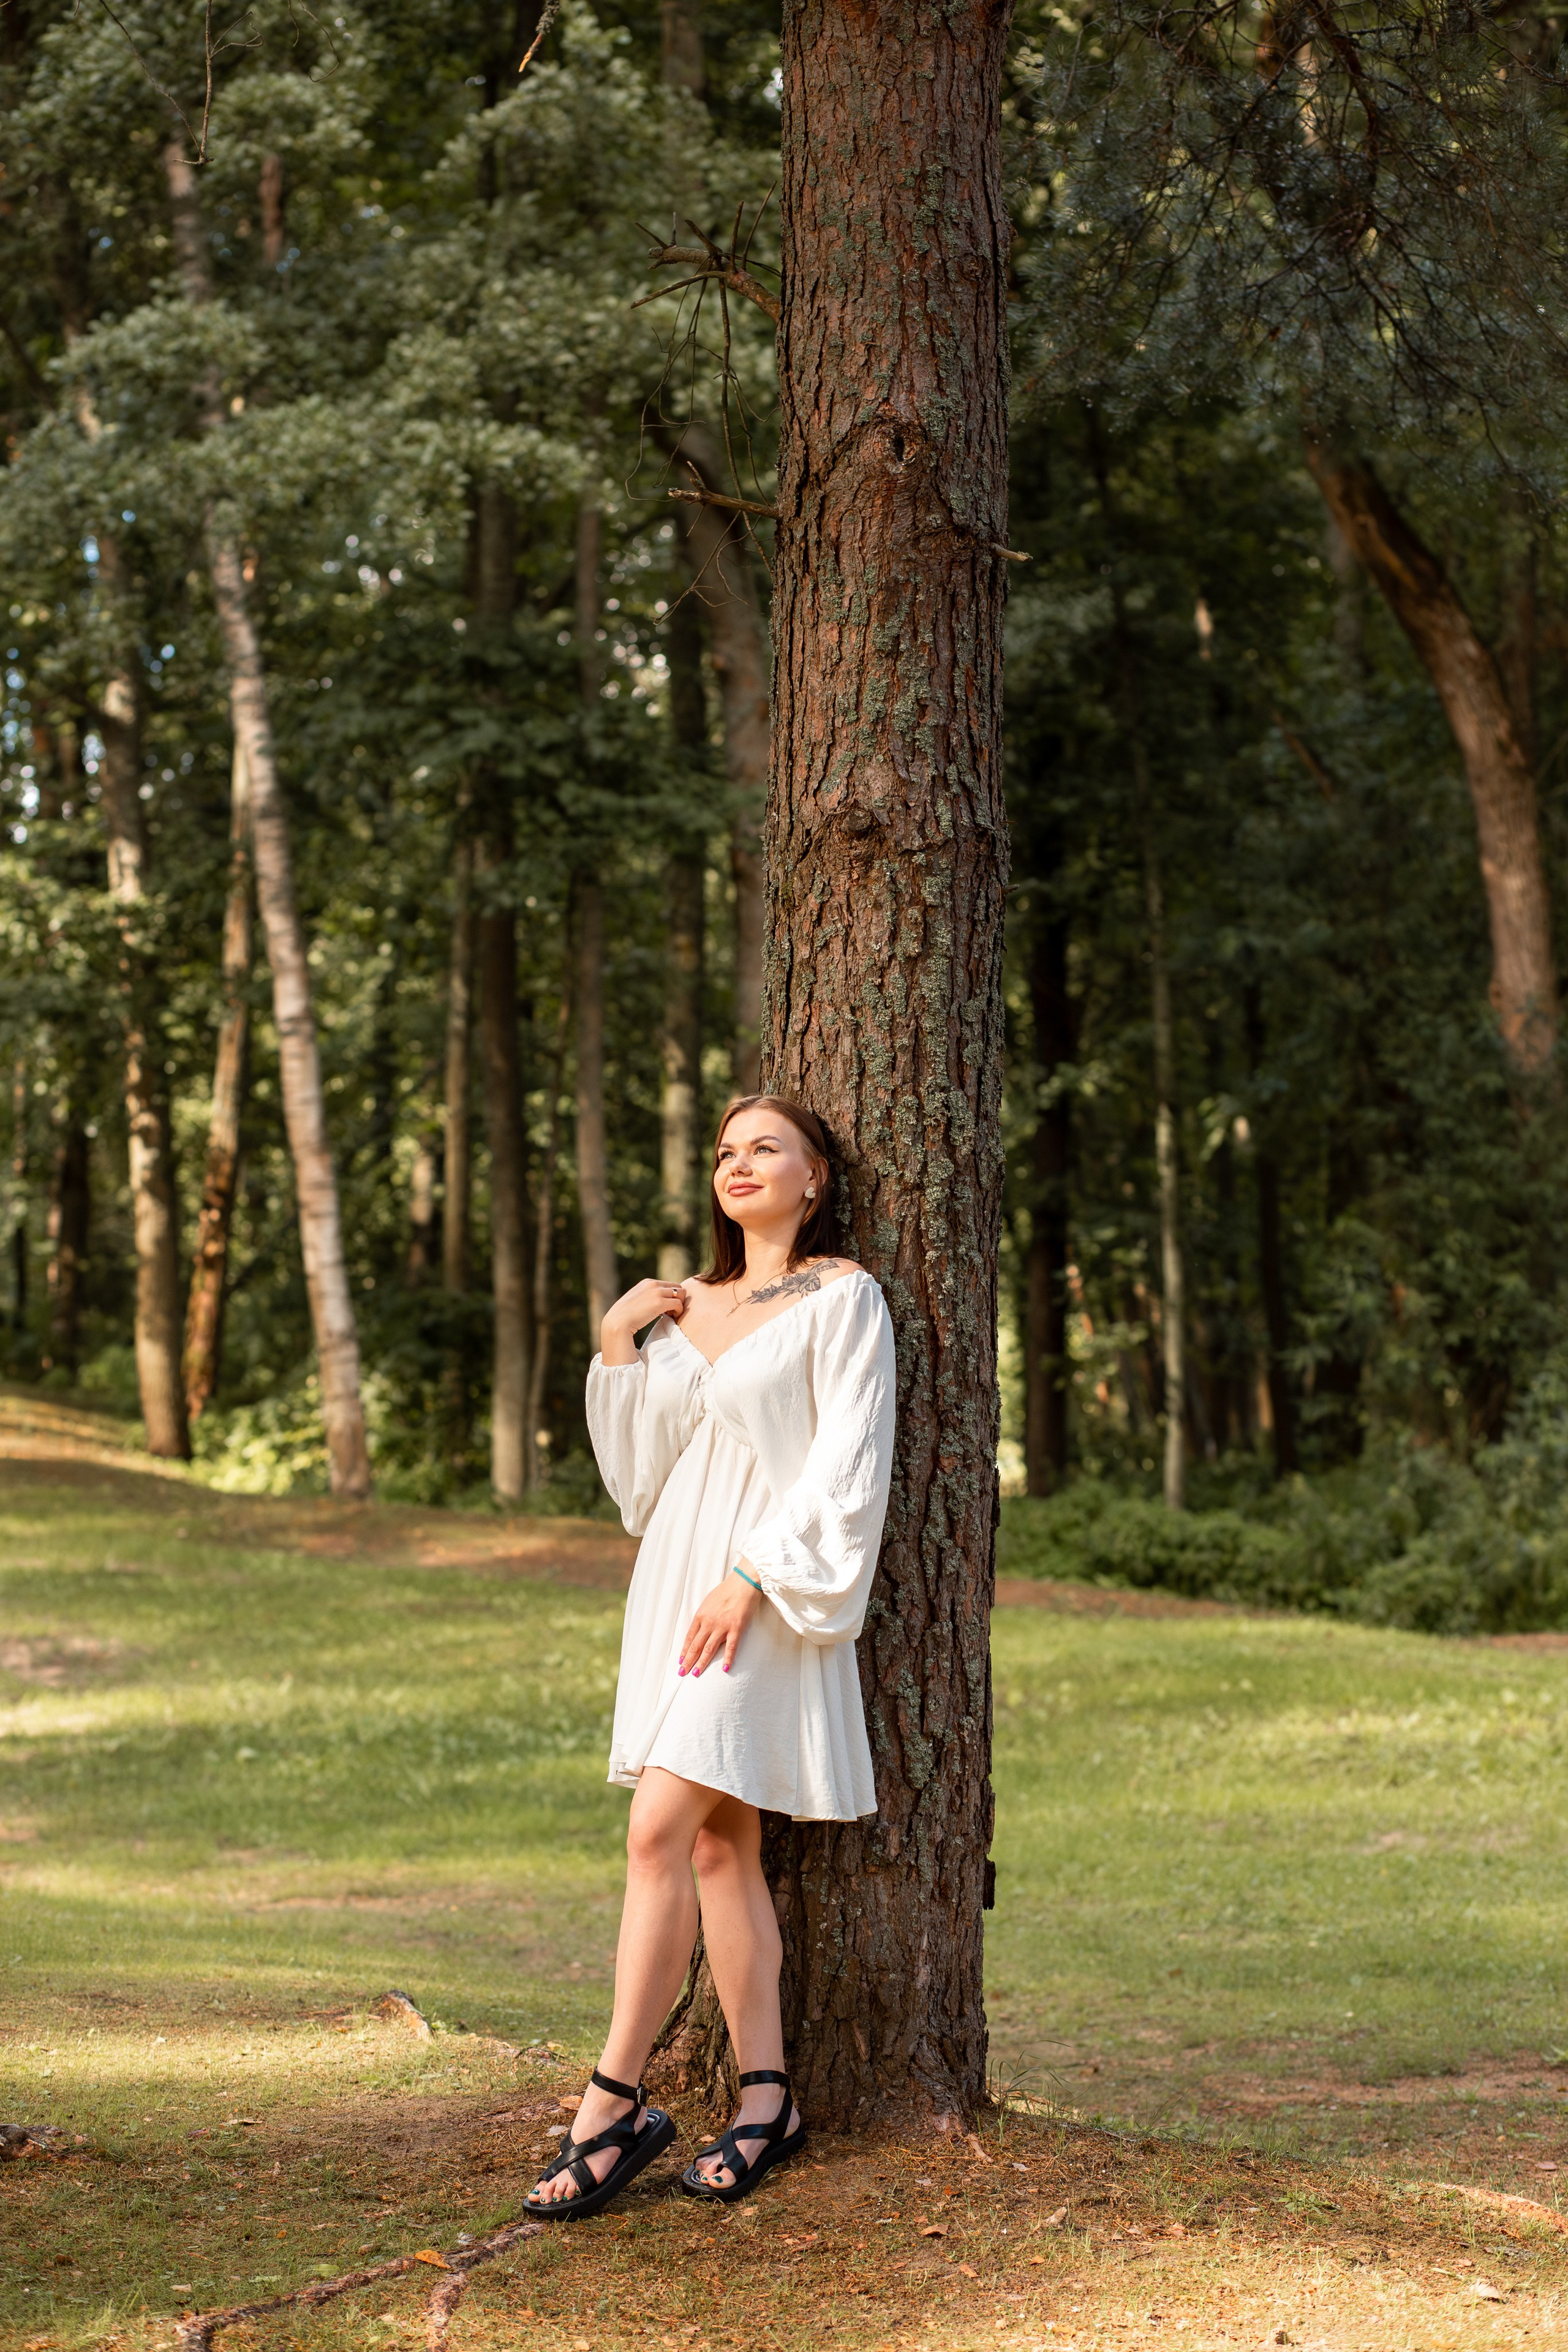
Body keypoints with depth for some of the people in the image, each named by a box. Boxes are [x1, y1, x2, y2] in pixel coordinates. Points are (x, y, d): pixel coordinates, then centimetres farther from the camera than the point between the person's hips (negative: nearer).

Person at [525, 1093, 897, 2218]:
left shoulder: (843, 1298, -2)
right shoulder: (686, 1309, 18)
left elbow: (844, 1461, -10)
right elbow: (641, 1468, 17)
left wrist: (752, 1575, -18)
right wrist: (618, 1348, 5)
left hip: (768, 1599, -7)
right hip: (680, 1582, 7)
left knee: (659, 1831, -15)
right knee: (721, 1846, 5)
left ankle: (613, 2103, -13)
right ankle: (767, 2097, 11)